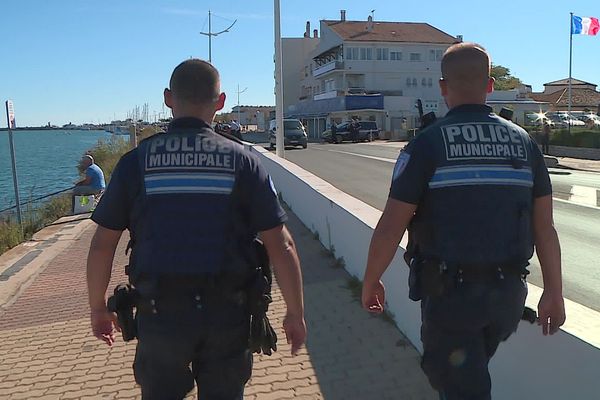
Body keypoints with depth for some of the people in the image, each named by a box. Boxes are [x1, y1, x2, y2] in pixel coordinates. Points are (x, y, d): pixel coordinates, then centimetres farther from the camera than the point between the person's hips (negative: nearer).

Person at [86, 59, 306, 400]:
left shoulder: (137, 161, -3)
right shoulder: (241, 160, -5)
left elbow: (102, 245, 0)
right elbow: (281, 245, -8)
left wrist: (98, 307, 15)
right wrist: (296, 313, 3)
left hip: (159, 313, 0)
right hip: (226, 314, 0)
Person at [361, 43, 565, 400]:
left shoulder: (426, 145, -12)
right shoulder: (523, 142, 1)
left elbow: (390, 228, -13)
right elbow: (545, 227, 2)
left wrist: (371, 282, 0)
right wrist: (554, 292, 10)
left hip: (450, 291, -5)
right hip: (508, 291, 5)